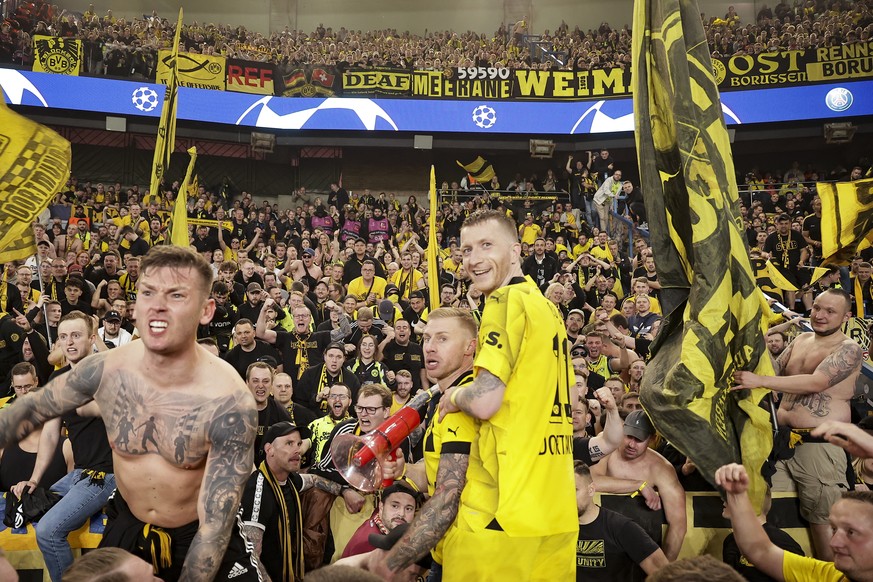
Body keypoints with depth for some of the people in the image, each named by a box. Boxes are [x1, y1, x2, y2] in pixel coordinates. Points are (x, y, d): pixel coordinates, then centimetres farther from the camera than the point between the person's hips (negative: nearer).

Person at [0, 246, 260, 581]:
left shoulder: (229, 403, -30)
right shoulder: (105, 369, -18)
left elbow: (216, 525, -26)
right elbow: (30, 411, 3)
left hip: (196, 539, -4)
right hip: (125, 527, 4)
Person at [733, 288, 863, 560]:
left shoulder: (849, 349, -9)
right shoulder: (801, 339, 13)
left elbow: (816, 382, -23)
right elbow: (775, 371, 15)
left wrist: (760, 381, -30)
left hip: (819, 445, -6)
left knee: (822, 520, 0)